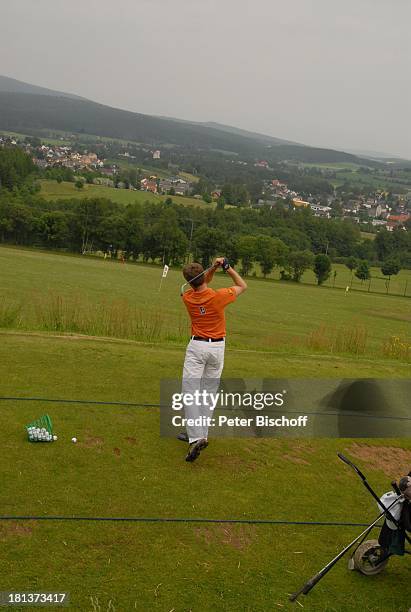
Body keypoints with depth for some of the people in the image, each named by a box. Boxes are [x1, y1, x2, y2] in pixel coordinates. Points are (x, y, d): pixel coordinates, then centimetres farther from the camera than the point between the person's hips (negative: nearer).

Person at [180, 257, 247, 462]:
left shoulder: (187, 298, -7)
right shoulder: (218, 296, -13)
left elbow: (200, 284, 13)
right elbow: (242, 286, 4)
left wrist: (214, 267, -2)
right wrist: (227, 267, 7)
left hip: (197, 346, -1)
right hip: (217, 347, 1)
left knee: (191, 391, -6)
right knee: (208, 391, 12)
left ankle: (195, 437, -22)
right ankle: (200, 433, 17)